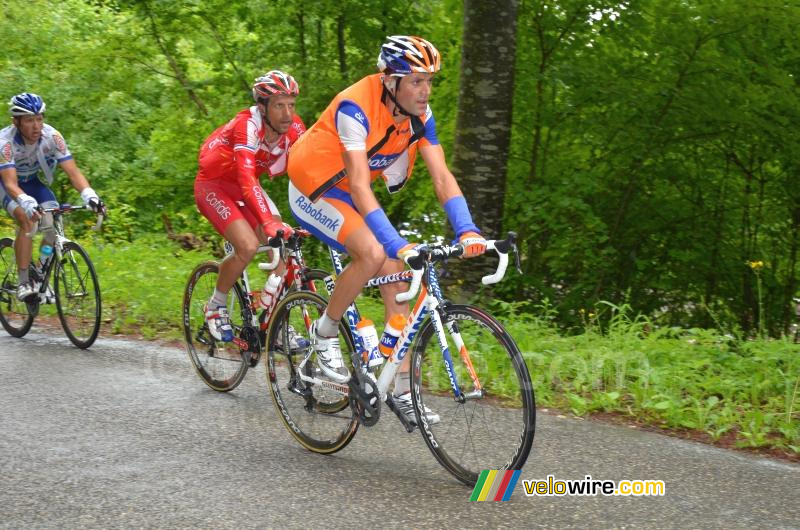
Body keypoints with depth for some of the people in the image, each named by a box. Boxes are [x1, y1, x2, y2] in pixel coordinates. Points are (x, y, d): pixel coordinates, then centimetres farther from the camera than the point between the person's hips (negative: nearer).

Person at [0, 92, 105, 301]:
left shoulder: (52, 136, -25)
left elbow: (73, 171, -29)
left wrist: (89, 195, -47)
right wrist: (26, 202, -64)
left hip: (32, 181, 4)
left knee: (53, 225, -18)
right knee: (27, 219, -31)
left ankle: (42, 279, 2)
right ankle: (24, 282, -23)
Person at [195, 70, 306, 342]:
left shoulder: (294, 128, -16)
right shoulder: (247, 126, -34)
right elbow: (247, 178, -45)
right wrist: (270, 223, -57)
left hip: (245, 186, 6)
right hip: (213, 185, -6)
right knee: (248, 245, -24)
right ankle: (216, 307, 1)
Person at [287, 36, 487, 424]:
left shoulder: (418, 115, -11)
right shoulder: (355, 108, -32)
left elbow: (442, 177, -13)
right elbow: (360, 186, -38)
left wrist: (467, 231, -28)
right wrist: (398, 245, -46)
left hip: (348, 196, 7)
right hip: (313, 191, -7)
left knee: (396, 280, -5)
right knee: (373, 253, -30)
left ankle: (404, 394, -1)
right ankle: (325, 332, -5)